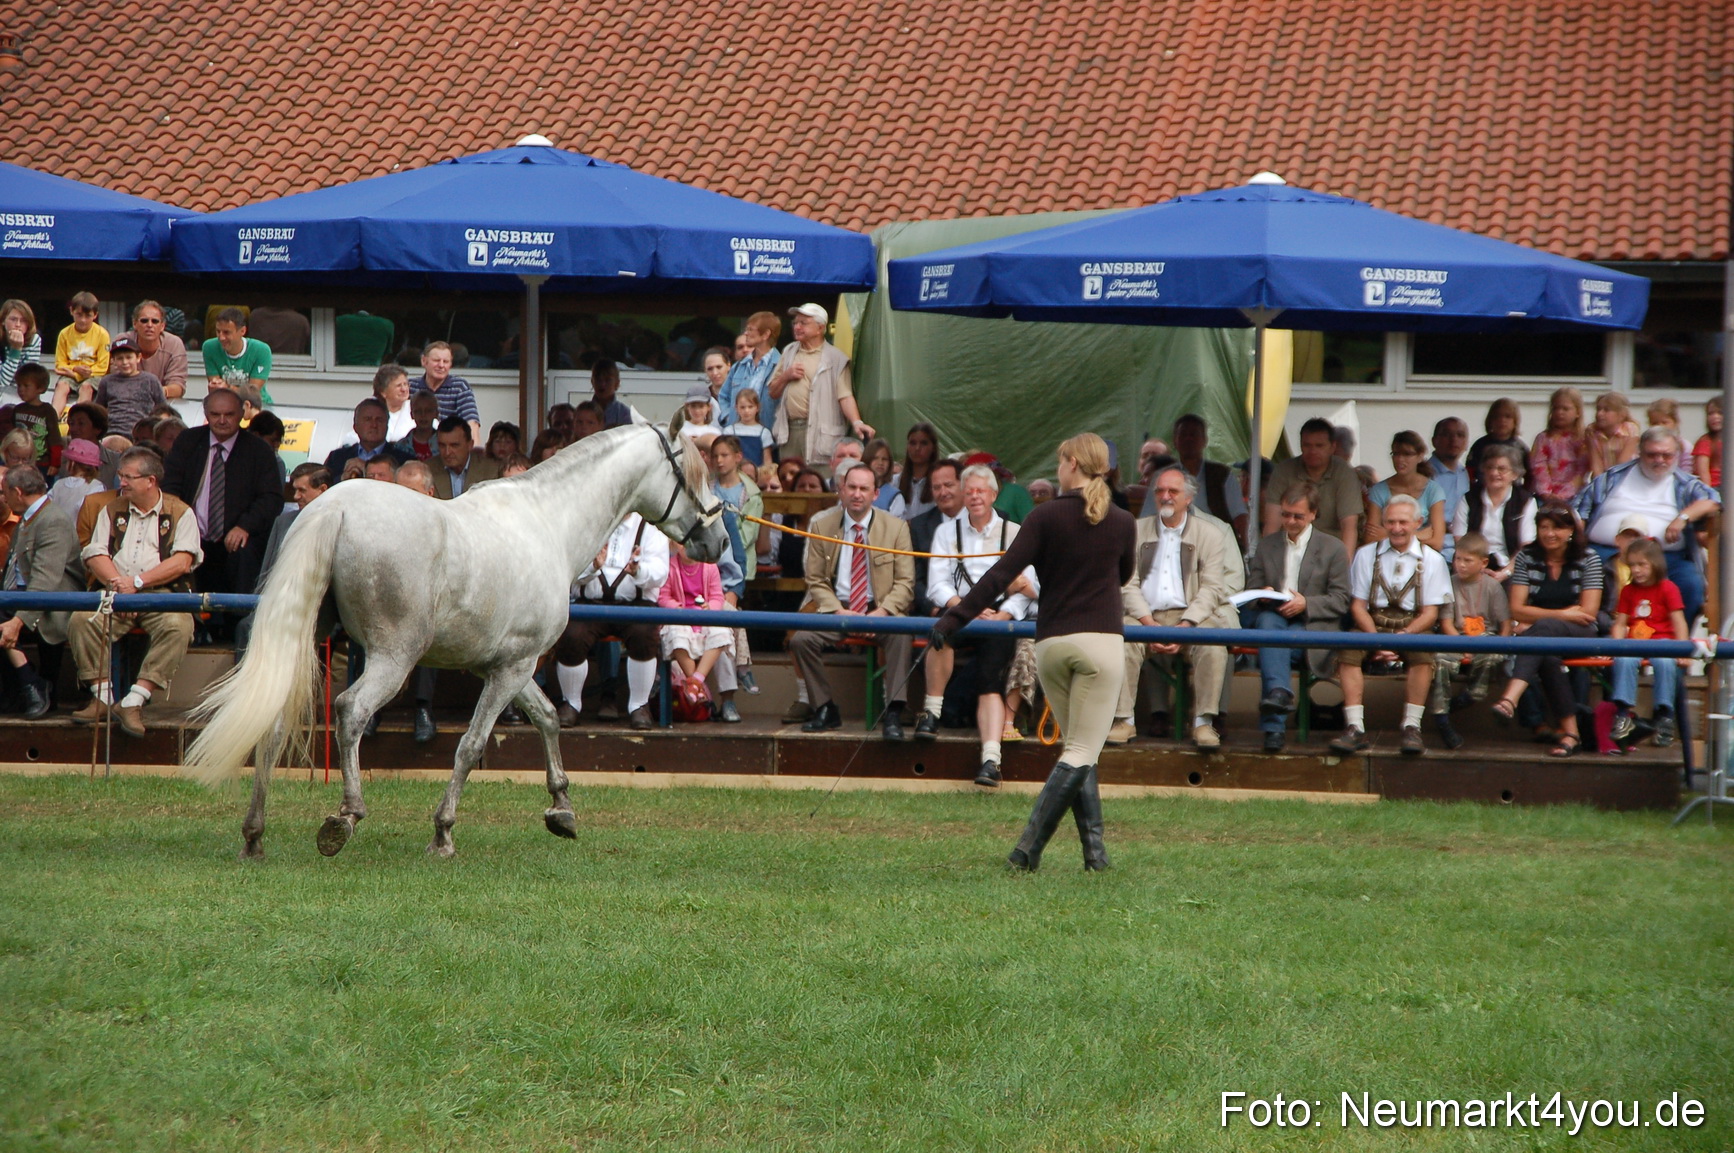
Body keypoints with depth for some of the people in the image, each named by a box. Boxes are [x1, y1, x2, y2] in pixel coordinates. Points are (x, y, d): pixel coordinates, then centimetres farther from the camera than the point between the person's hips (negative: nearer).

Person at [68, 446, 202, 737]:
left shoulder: (180, 513, 7)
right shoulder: (112, 511, 18)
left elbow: (182, 561, -5)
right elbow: (95, 555, 8)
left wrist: (138, 581, -14)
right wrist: (117, 582, -13)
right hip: (115, 592, 3)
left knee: (178, 626, -35)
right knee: (82, 620, -28)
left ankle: (134, 701, -35)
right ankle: (102, 696, -20)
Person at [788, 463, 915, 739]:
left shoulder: (896, 528, 4)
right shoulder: (822, 526, 7)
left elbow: (905, 582, 1)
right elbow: (816, 581, 7)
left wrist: (882, 613, -17)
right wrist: (839, 612, -11)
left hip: (880, 611, -2)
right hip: (837, 609, 2)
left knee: (900, 636, -35)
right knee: (801, 640, -25)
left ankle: (892, 714, -30)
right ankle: (825, 710, -8)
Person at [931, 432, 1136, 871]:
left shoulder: (1047, 517, -3)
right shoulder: (1123, 523, 3)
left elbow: (1001, 575, -10)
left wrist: (951, 621, -10)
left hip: (1050, 643, 1)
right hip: (1101, 641, -1)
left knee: (1078, 750, 14)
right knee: (1081, 754, -3)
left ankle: (1094, 849, 8)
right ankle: (1028, 848, -15)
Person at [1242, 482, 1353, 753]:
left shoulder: (1331, 549, 10)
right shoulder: (1266, 546, 21)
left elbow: (1341, 600, 3)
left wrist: (1306, 604, -14)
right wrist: (1262, 597, -8)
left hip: (1312, 624, -2)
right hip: (1272, 616, 2)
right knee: (1268, 620, -36)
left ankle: (1272, 726, -43)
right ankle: (1278, 691, -57)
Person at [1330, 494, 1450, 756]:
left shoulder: (1431, 560, 8)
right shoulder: (1366, 555, 12)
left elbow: (1430, 613, 2)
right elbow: (1358, 605, 6)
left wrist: (1403, 635, -17)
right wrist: (1376, 638, -13)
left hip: (1414, 626, -1)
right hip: (1372, 624, 1)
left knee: (1423, 652, -34)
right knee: (1348, 648, -30)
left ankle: (1412, 728, -29)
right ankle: (1355, 728, -33)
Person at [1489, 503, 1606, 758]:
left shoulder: (1587, 559, 3)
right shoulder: (1527, 557, 6)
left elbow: (1588, 612, -5)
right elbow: (1517, 610, 0)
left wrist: (1538, 620, -8)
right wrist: (1563, 614, -10)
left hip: (1580, 636, -2)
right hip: (1540, 636, 2)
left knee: (1542, 629, -37)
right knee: (1548, 658, -36)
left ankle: (1510, 699, -58)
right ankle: (1570, 731, -37)